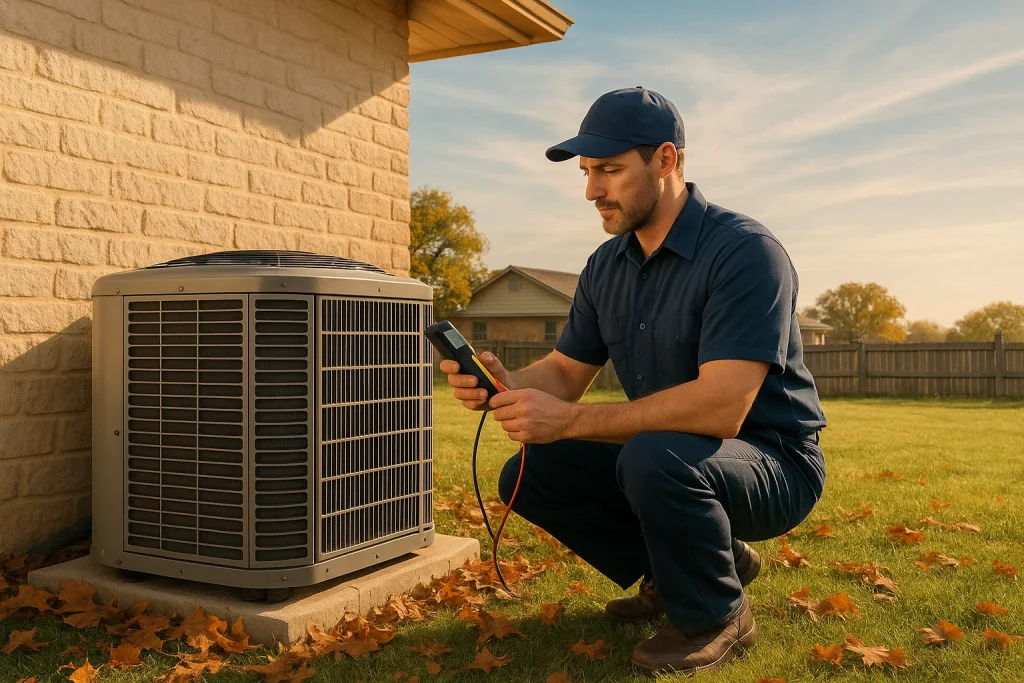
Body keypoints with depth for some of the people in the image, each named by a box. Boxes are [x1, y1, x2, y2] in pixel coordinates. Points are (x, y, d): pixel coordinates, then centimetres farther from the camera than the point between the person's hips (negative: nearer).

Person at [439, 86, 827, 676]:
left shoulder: (745, 252, -23)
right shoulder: (608, 266, 3)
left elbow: (720, 408, -33)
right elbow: (567, 371, 4)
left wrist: (568, 420, -35)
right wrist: (508, 386, -20)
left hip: (772, 462, -7)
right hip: (675, 455, 8)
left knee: (654, 459, -37)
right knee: (530, 476, -3)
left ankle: (716, 616, -6)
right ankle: (694, 561, 11)